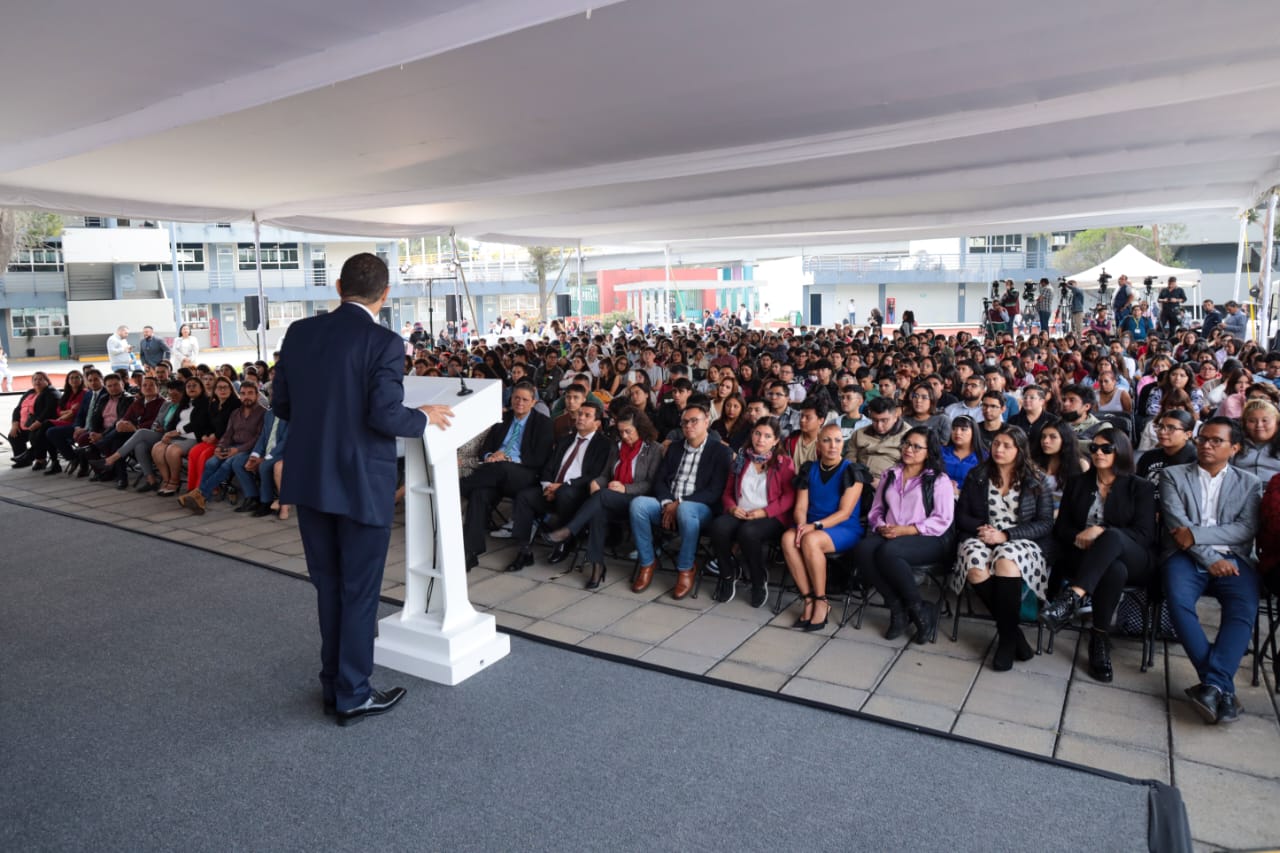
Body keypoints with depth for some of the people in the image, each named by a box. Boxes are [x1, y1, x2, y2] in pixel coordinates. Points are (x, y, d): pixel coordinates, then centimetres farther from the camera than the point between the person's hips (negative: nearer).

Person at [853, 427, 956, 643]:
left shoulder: (939, 479, 3)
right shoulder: (890, 475, 19)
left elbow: (942, 521, -6)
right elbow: (876, 510, 17)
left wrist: (905, 530, -15)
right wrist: (881, 527, -7)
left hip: (929, 540, -5)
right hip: (890, 535, 5)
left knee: (887, 552, -35)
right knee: (862, 550, -28)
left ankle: (919, 609, -16)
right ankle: (897, 608, -17)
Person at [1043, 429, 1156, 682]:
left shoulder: (1141, 488, 9)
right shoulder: (1076, 483, 17)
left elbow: (1145, 536, -3)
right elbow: (1060, 528, 12)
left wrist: (1101, 531, -18)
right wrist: (1079, 537, -12)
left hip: (1132, 560, -1)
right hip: (1082, 556, 1)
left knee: (1112, 536, -40)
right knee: (1114, 570, -39)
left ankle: (1071, 599, -51)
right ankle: (1100, 638, -32)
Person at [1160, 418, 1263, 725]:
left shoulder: (1249, 482, 17)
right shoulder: (1173, 475, 13)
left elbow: (1247, 529, 2)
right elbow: (1176, 522, 0)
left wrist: (1196, 533, -13)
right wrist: (1210, 558, -12)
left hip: (1232, 558, 1)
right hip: (1186, 556, -1)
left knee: (1244, 607, -30)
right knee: (1178, 601, -32)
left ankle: (1213, 684, -34)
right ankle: (1221, 686, -28)